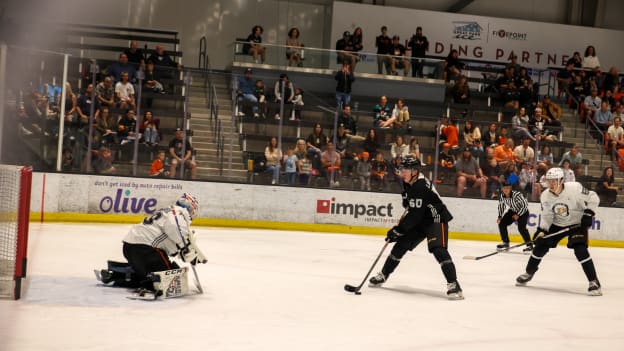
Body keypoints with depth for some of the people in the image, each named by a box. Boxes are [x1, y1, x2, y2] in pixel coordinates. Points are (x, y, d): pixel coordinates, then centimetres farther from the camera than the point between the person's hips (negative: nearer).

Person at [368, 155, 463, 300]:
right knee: (401, 245, 8)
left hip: (436, 219, -9)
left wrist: (399, 230, -26)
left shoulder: (422, 186, -28)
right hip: (419, 221, 9)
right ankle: (383, 275, 21)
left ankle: (453, 285, -27)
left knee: (438, 249, -26)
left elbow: (415, 215, -30)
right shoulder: (408, 183, 1)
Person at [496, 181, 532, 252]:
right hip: (512, 211, 7)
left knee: (521, 227, -24)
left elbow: (525, 205, -26)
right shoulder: (501, 196, -13)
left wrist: (518, 215, -22)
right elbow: (501, 205, 5)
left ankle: (529, 245, -13)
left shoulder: (517, 194, -32)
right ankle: (505, 243, 10)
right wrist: (500, 216, -2)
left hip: (522, 211, -7)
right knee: (501, 223, -3)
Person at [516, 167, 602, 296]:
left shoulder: (575, 188, -26)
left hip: (577, 224, -5)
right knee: (540, 245, 3)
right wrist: (541, 230, -18)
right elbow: (547, 216, -6)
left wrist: (588, 213, -26)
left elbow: (593, 198, -16)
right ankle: (528, 273, 24)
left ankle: (594, 282, -17)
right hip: (557, 224, 5)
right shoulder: (545, 196, -12)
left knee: (580, 250, -24)